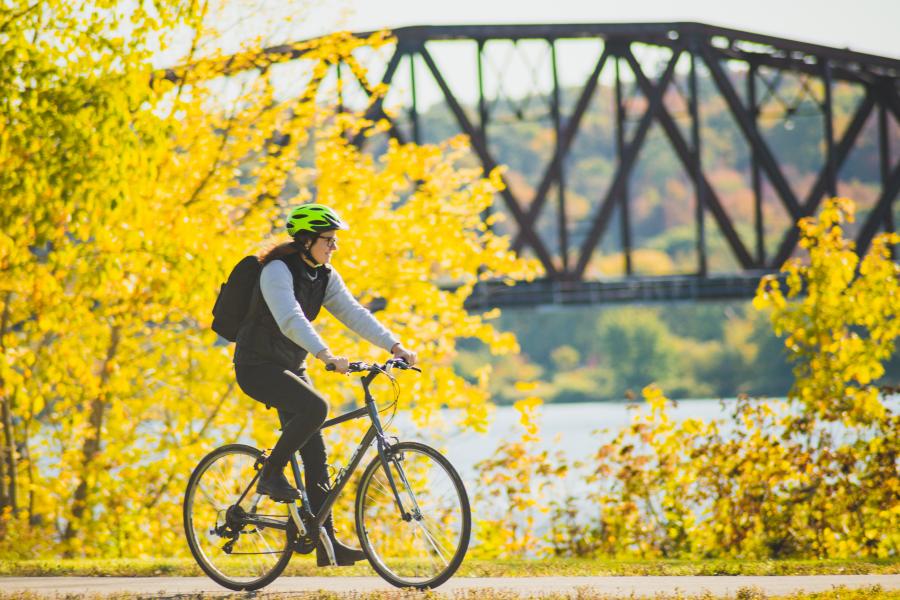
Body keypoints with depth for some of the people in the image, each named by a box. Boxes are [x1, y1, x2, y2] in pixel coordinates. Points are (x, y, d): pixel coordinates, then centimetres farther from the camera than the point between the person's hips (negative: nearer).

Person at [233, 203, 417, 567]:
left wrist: (395, 346, -14)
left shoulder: (324, 276, 4)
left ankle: (326, 543, 4)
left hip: (291, 367, 8)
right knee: (315, 407, -32)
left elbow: (354, 314, -2)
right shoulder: (278, 270, -20)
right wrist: (326, 356, -47)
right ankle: (271, 474, -13)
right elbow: (290, 320, -34)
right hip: (257, 367, -8)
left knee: (315, 455, 2)